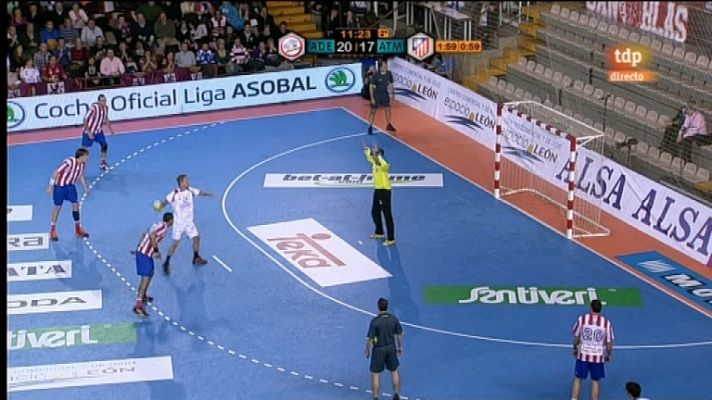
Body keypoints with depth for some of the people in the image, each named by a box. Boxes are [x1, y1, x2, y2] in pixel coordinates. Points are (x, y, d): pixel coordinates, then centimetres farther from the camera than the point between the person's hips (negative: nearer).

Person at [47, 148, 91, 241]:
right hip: (60, 186, -6)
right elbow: (56, 173, -24)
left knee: (75, 204, 4)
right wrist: (51, 187, -23)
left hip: (71, 186, 6)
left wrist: (86, 188, 12)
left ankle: (78, 228, 17)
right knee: (58, 207, -1)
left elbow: (81, 175, 12)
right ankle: (53, 231, 11)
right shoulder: (69, 162, -30)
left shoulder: (83, 164, -8)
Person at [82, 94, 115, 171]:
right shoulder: (93, 108, -27)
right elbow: (85, 120, -24)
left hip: (98, 131, 6)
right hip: (89, 131, -6)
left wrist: (110, 128, 6)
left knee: (104, 144, 2)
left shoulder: (106, 108, -6)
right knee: (84, 148, -3)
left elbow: (106, 118, 14)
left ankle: (102, 163, 16)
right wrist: (89, 133, -26)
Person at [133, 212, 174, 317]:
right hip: (145, 254, -10)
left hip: (141, 251, 10)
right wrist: (156, 250, -20)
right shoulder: (164, 227, -11)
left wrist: (140, 248, 33)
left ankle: (143, 296, 44)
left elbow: (145, 235, 26)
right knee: (146, 278, -14)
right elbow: (152, 236, -27)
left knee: (150, 274, 27)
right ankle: (138, 305, -23)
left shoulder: (159, 224, 18)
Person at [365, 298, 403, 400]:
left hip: (378, 349, -4)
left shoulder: (375, 321, -20)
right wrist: (400, 347, 17)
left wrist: (368, 351, -2)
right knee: (394, 371, 20)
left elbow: (370, 338, -16)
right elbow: (399, 334, 2)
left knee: (375, 374, 8)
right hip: (391, 348, 4)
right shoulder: (394, 319, -8)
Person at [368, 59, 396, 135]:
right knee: (373, 111, 2)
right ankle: (370, 127, 12)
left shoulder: (389, 74, -10)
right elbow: (371, 86, -17)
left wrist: (392, 93, 8)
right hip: (376, 95, -4)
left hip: (385, 94, 4)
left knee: (388, 109, 8)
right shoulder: (376, 75, -23)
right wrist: (372, 98, -20)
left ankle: (389, 125, 25)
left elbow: (391, 84, 6)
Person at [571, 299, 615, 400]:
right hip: (598, 357, 0)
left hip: (583, 355, 0)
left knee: (577, 379, 10)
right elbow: (609, 342, -1)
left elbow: (576, 337, 1)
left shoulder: (582, 319, -8)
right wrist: (609, 354, 15)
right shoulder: (607, 323, -7)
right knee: (595, 381, 12)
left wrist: (575, 349, 18)